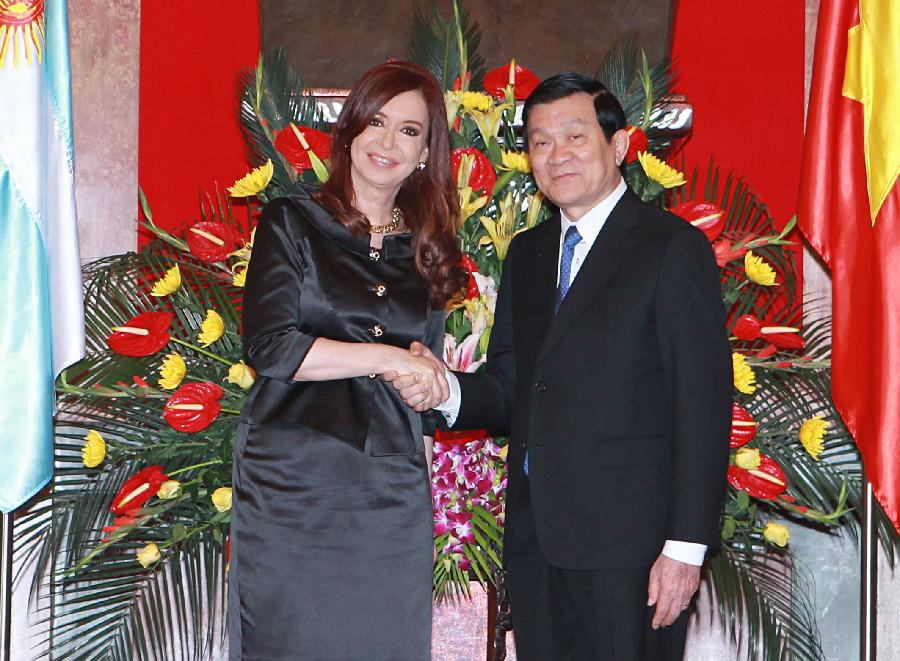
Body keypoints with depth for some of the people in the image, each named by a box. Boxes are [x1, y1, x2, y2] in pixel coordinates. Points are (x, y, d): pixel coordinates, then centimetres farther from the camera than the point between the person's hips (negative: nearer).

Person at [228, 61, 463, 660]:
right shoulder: (293, 222, 2)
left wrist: (426, 378, 0)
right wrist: (387, 357, -9)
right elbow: (271, 347, -10)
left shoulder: (429, 250, 14)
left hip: (391, 492, 3)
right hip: (291, 481, -3)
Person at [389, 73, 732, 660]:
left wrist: (686, 546, -16)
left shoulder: (673, 247, -6)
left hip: (629, 540, -6)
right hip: (535, 539, 6)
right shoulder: (527, 253, 16)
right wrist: (444, 389, -6)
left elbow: (703, 408, -10)